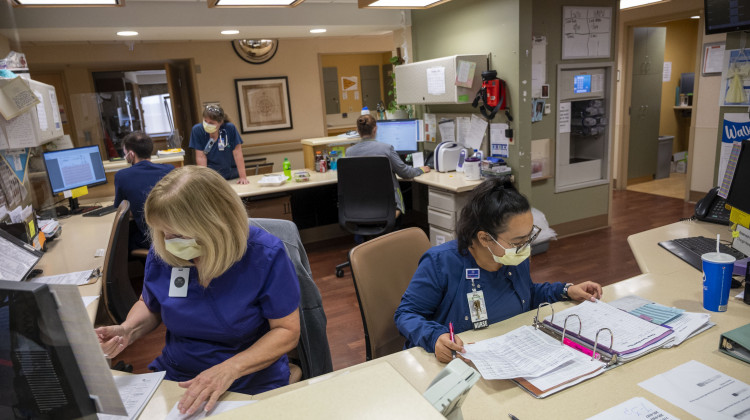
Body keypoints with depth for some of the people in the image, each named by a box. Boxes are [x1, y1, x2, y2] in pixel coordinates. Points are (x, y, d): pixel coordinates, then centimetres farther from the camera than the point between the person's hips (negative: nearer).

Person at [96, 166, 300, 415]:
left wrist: (229, 370, -25)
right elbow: (149, 306, 16)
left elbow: (287, 331, -12)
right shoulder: (162, 253, -3)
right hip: (174, 377, 4)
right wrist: (128, 330, -6)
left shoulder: (265, 255, -16)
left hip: (251, 385, -3)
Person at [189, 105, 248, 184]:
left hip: (232, 175, 1)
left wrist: (243, 177, -12)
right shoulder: (197, 130, -10)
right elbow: (201, 157, -8)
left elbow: (237, 154, -11)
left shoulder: (230, 128, -13)